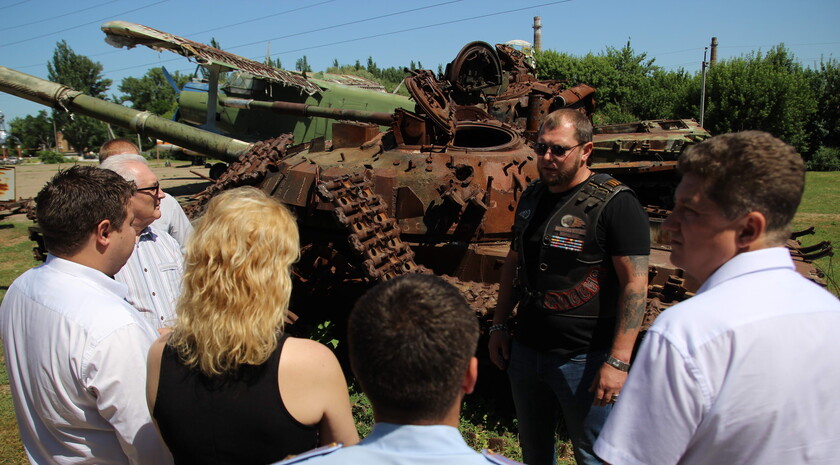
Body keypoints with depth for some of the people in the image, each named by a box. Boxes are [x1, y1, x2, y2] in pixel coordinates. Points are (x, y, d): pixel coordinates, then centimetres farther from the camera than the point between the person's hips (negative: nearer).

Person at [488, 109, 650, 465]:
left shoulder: (615, 204, -14)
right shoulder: (531, 197, 8)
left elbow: (635, 284, -17)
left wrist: (618, 361, -22)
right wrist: (498, 325, 13)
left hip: (584, 359, -6)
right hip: (525, 350, 7)